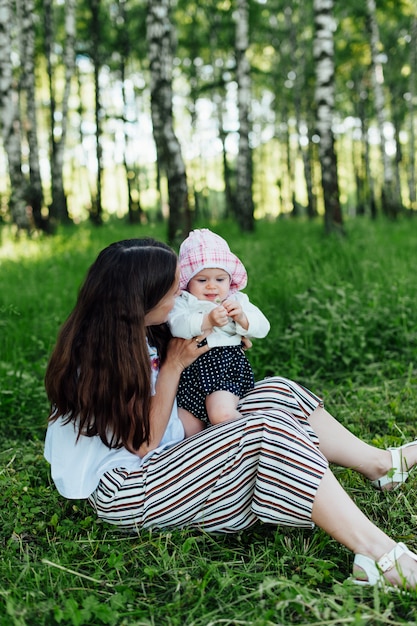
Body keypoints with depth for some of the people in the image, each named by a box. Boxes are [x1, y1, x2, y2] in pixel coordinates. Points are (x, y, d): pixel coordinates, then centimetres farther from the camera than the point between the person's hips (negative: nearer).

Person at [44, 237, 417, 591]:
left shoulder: (139, 333, 6)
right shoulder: (101, 356, -21)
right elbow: (143, 443, -19)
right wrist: (174, 365, -14)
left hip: (166, 459, 10)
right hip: (127, 494, -10)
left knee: (276, 394, -2)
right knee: (265, 429, -27)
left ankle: (382, 463, 5)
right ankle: (378, 555, -30)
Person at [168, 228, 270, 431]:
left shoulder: (238, 301, 18)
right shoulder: (182, 302, 8)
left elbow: (262, 328, 9)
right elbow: (177, 326, -13)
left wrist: (241, 317, -10)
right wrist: (207, 321, -27)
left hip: (228, 366, -1)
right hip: (190, 370, 2)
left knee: (221, 414, -28)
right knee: (184, 427, -3)